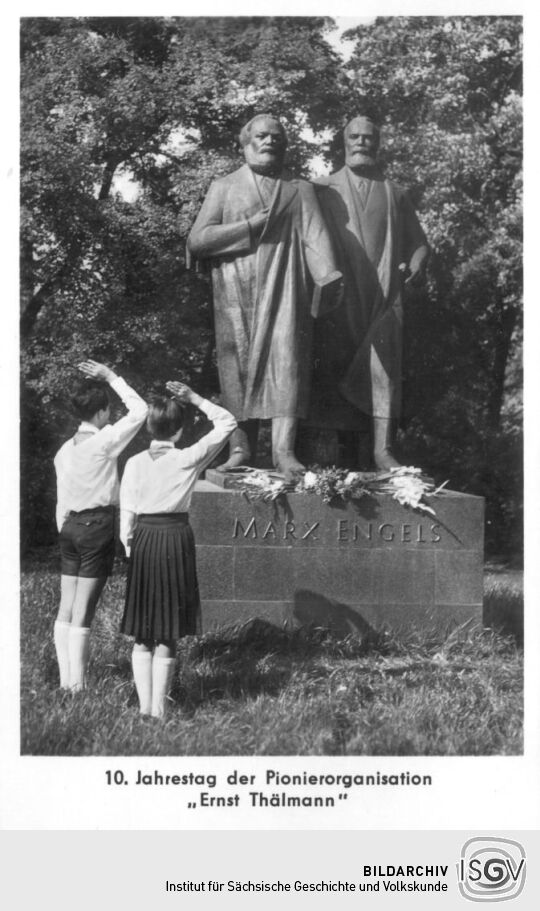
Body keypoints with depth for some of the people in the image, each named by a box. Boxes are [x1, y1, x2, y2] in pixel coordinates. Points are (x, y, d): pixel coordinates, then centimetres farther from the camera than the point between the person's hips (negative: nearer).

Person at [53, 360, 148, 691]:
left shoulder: (65, 450, 8)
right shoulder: (104, 442, -13)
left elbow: (62, 500, 11)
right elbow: (140, 411, -12)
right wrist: (112, 378, -7)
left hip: (70, 525, 7)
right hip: (97, 526, -7)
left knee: (66, 608, 8)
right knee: (84, 611, -4)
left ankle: (66, 679, 13)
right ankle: (78, 683, 0)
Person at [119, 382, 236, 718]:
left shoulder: (135, 463, -2)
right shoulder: (188, 459, -8)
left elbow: (127, 516, -2)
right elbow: (228, 423, 2)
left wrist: (130, 547, 10)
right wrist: (196, 399, 2)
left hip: (143, 540, 2)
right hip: (177, 539, -2)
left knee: (142, 635, 12)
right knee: (168, 635, 5)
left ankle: (145, 706, 12)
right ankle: (158, 708, 4)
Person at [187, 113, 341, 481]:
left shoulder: (300, 190, 18)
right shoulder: (224, 188, 15)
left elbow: (316, 238, 3)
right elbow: (196, 241, 4)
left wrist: (330, 280, -16)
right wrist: (252, 225, -5)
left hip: (284, 289, 0)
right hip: (236, 292, 1)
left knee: (286, 357, -14)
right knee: (238, 364, -6)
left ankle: (284, 448, -22)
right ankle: (241, 447, -5)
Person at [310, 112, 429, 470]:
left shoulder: (395, 194, 18)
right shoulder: (323, 189, 14)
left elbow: (418, 241, 21)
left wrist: (416, 264, 0)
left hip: (384, 293, 1)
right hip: (337, 296, -1)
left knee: (383, 367, -13)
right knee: (334, 370, -6)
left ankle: (383, 450, -19)